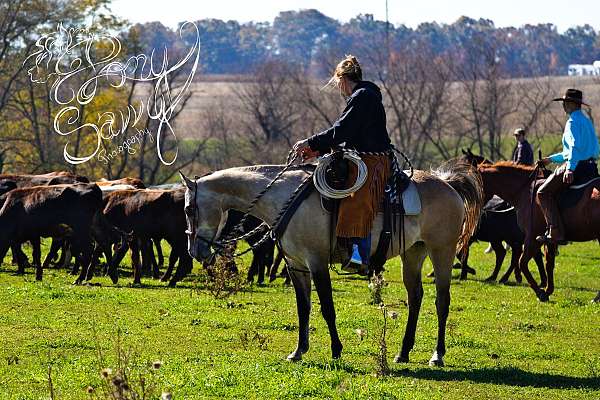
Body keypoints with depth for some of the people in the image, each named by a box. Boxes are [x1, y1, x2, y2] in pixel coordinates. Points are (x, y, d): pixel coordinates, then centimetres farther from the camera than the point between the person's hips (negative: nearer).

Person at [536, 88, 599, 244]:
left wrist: (570, 169, -35)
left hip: (577, 167, -11)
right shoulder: (586, 121, 22)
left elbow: (575, 147, -26)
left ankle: (555, 233, -20)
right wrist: (551, 159, 33)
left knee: (544, 192, -8)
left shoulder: (573, 122, -10)